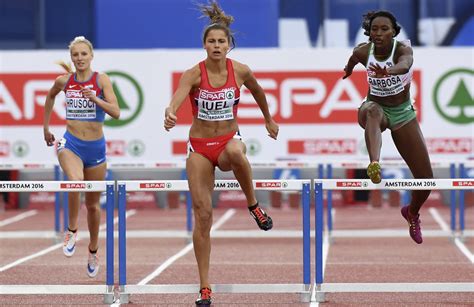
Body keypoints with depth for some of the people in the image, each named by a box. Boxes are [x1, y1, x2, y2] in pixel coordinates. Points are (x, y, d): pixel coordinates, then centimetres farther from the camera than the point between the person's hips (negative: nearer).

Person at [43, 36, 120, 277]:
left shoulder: (101, 80, -7)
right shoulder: (64, 81, 0)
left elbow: (116, 112, -16)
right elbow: (50, 96, 23)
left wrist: (95, 98, -29)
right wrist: (45, 126, 24)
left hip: (95, 147, 0)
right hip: (71, 144, 0)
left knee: (93, 204, 13)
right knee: (76, 182, -33)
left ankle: (93, 250, 33)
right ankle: (72, 230, -13)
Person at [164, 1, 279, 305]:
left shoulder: (240, 71, -5)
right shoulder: (194, 74, -13)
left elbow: (258, 92, 17)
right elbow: (176, 100, -32)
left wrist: (269, 120, 28)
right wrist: (170, 114, -54)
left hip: (229, 139, 0)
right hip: (200, 146, 0)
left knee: (235, 152, -41)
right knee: (203, 215, -4)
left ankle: (253, 205, -14)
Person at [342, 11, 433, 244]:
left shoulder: (403, 49, -24)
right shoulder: (363, 52, -16)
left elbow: (405, 65, -50)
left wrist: (389, 71, -72)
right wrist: (348, 70, 33)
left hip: (403, 113, 0)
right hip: (376, 109, 0)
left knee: (426, 179, 1)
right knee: (372, 111, -42)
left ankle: (412, 213, 36)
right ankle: (374, 164, -67)